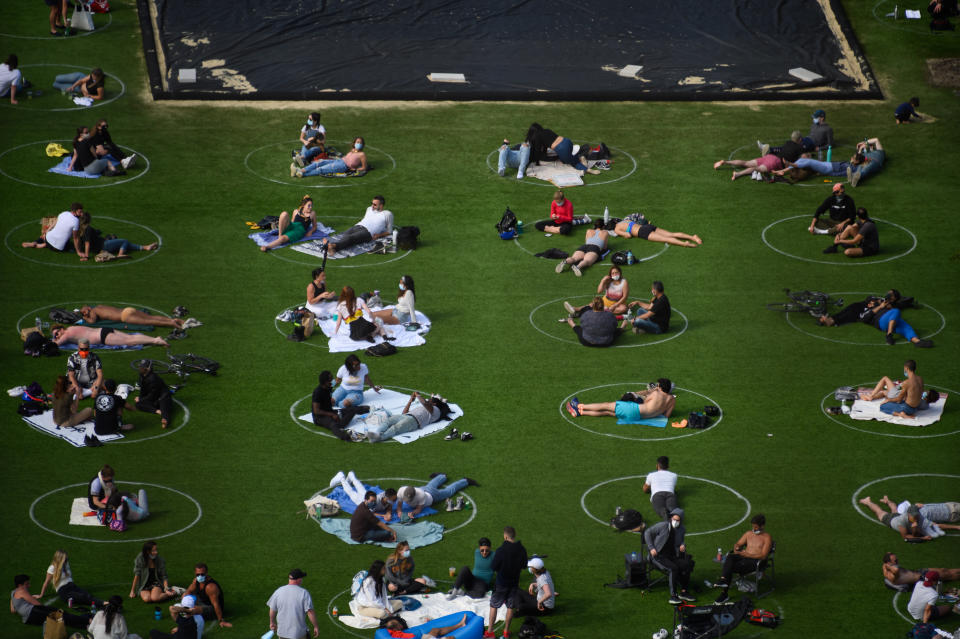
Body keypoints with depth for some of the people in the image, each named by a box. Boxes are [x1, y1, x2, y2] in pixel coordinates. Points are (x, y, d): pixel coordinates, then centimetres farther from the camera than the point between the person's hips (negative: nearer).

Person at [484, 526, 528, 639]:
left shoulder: (501, 550, -23)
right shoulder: (522, 550, -8)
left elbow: (493, 567, -15)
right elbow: (523, 566, 5)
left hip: (501, 583, -3)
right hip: (515, 582, 3)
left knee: (494, 606, 11)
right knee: (511, 607, 14)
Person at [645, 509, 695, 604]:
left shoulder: (681, 530, 4)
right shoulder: (663, 526, -12)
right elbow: (647, 533, -3)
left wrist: (683, 545, 1)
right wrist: (651, 548, -11)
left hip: (672, 556, 5)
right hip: (658, 556, -5)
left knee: (687, 565, -20)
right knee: (673, 568, -31)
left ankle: (683, 592, -9)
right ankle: (673, 596, -27)